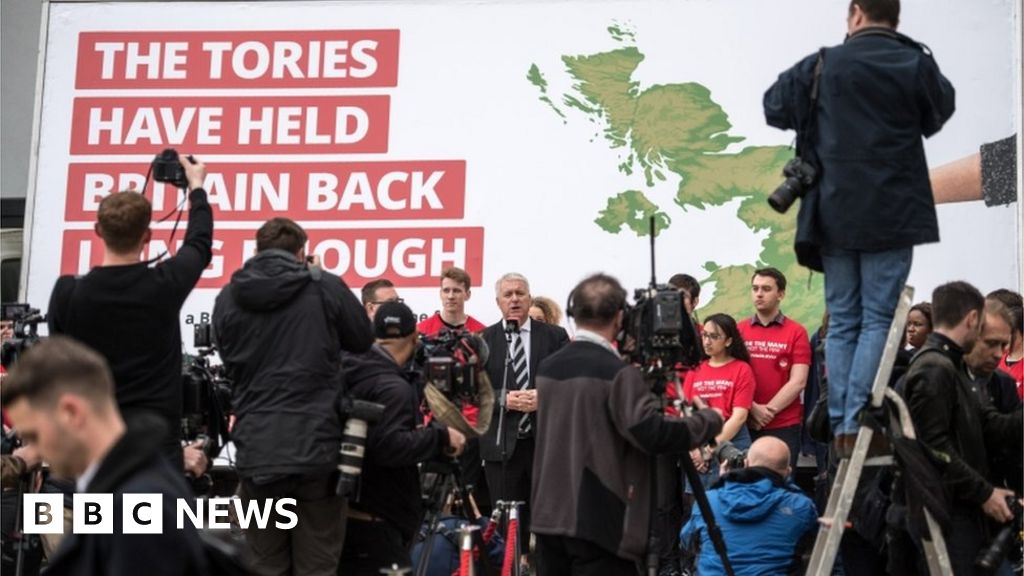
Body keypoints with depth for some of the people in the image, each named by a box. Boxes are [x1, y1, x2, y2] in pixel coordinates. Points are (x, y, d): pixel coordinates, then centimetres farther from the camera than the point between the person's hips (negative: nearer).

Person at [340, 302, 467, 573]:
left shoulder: (351, 372, 12)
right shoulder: (393, 387, -17)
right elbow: (389, 446, -29)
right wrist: (440, 437, -18)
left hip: (340, 512, 10)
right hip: (373, 524, -10)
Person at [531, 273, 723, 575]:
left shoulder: (546, 368, 10)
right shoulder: (617, 372, -14)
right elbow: (651, 433, -22)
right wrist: (709, 421, -7)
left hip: (549, 515, 7)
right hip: (599, 521, -7)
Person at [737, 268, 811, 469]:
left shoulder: (796, 332, 0)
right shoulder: (738, 330, 7)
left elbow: (797, 382, -5)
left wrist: (769, 410, -9)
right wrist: (753, 409, -10)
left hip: (784, 426, -2)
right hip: (745, 425, 2)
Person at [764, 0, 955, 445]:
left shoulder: (822, 66, 0)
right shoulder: (916, 65, -3)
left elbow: (774, 108, 10)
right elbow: (939, 112, 14)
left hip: (835, 214, 2)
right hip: (891, 215, -2)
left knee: (842, 321, 9)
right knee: (878, 319, 0)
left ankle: (840, 426, 6)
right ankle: (858, 422, -9)